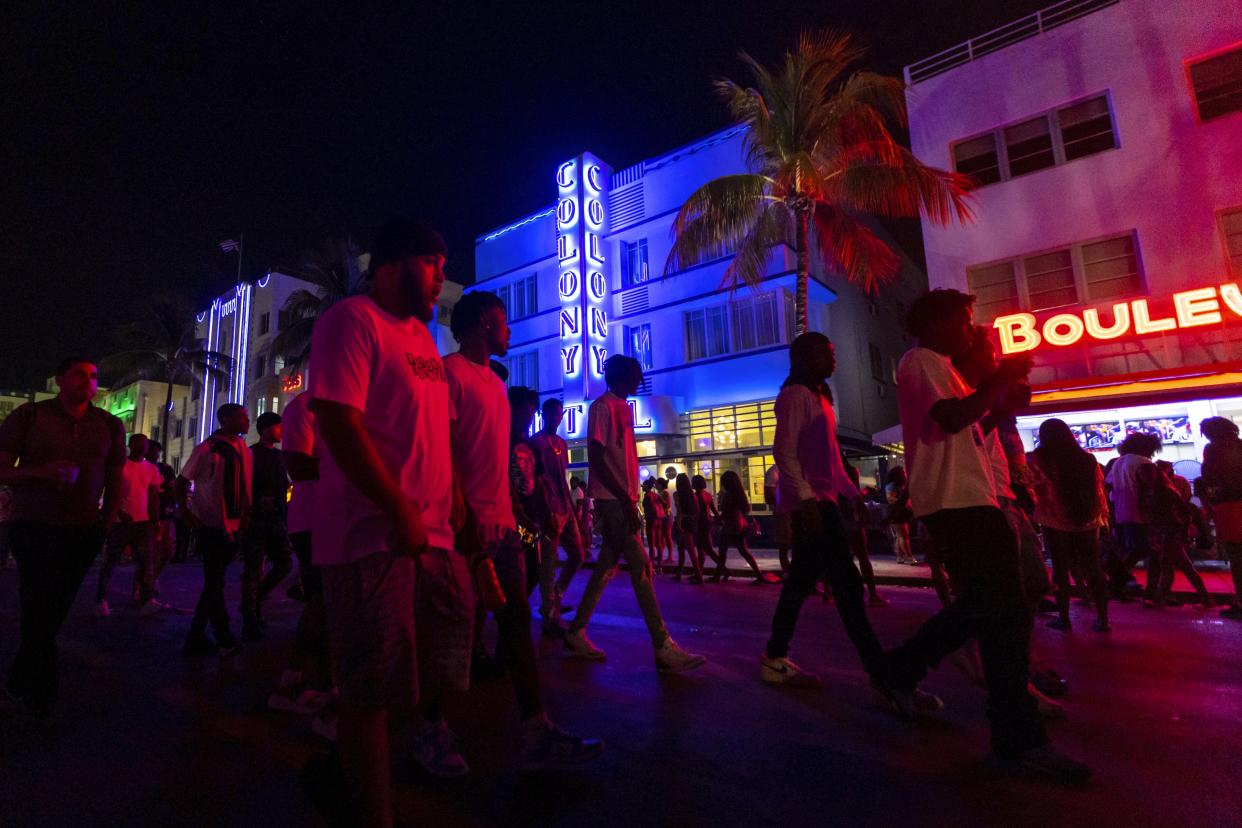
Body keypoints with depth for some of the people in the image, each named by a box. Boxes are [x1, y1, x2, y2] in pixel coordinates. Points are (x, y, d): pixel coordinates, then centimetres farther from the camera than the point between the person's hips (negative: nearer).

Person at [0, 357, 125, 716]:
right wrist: (41, 472, -21)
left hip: (83, 531, 2)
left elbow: (115, 480, 10)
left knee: (53, 613, 9)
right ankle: (41, 693, 14)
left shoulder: (110, 425, 6)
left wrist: (107, 524, 4)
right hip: (33, 527, -2)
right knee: (39, 611, -1)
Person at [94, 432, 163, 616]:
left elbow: (154, 496, 9)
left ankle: (147, 601, -9)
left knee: (147, 560, -6)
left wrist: (155, 521, 3)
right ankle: (101, 600, 14)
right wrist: (120, 512, -17)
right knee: (110, 561, 4)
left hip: (144, 522, 2)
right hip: (120, 521, -2)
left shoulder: (152, 468, 9)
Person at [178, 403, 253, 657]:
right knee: (215, 582, 0)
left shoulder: (245, 452, 8)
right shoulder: (206, 449, -7)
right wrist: (186, 514, -8)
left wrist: (245, 515, 4)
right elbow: (181, 482, -2)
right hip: (210, 525, -6)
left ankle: (196, 636, 25)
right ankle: (224, 637, 12)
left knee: (214, 581, 13)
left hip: (233, 526, 6)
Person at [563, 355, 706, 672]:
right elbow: (596, 458, -16)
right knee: (641, 566, -10)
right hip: (611, 499, -9)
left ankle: (577, 632, 22)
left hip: (623, 499, 9)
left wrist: (630, 498, 14)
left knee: (607, 567, 12)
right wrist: (625, 498, -19)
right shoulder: (602, 407, -9)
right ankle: (663, 647, -6)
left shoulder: (624, 408, 18)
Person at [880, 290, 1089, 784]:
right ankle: (1019, 738, 1)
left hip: (966, 500, 11)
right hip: (956, 502, -11)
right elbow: (953, 418, -22)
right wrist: (1002, 377, -11)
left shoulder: (936, 367, 26)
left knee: (983, 606, 17)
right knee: (1003, 614, -8)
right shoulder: (921, 361, -6)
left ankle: (899, 671, 25)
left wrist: (1003, 399, 16)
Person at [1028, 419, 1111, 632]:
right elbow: (1099, 491, 9)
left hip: (1055, 522, -3)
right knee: (1093, 569, 11)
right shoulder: (1087, 458, 7)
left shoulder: (1039, 459, -7)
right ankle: (1102, 618, 13)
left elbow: (1030, 486, -9)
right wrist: (1103, 518, 15)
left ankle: (1063, 617, 9)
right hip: (1087, 521, 4)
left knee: (1061, 569, 5)